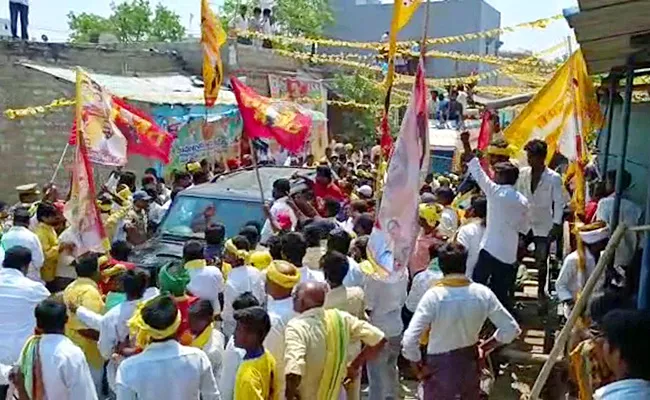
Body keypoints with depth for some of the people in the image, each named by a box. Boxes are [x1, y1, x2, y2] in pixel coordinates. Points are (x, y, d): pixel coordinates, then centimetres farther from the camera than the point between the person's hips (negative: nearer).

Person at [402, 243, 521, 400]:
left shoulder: (433, 296, -24)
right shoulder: (483, 293, -12)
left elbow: (409, 341, -28)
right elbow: (511, 329, -5)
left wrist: (420, 368, -11)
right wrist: (485, 347, 7)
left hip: (440, 368, -4)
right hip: (470, 365, 4)